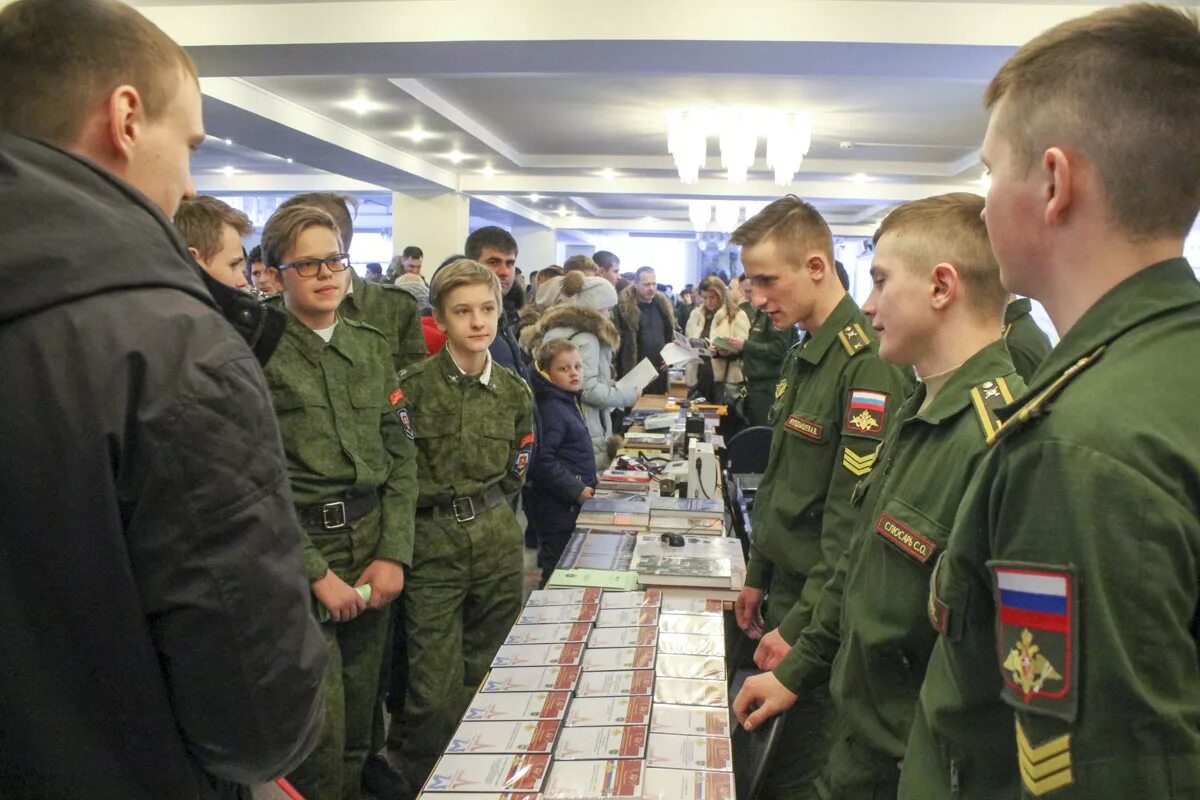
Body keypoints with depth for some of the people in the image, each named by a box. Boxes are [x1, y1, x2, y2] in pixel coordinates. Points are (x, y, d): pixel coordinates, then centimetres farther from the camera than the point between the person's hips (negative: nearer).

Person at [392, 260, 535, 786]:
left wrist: (491, 514, 8)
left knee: (489, 673, 16)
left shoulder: (514, 389, 4)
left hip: (499, 540, 4)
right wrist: (441, 509, -7)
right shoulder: (413, 386, -9)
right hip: (434, 544, -3)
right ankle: (423, 781, 27)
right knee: (435, 689, 2)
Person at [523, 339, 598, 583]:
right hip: (556, 505, -10)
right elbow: (542, 460, -25)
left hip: (570, 502, 10)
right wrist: (576, 489, -23)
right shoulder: (551, 409, -19)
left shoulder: (568, 401, 13)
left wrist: (587, 480, 17)